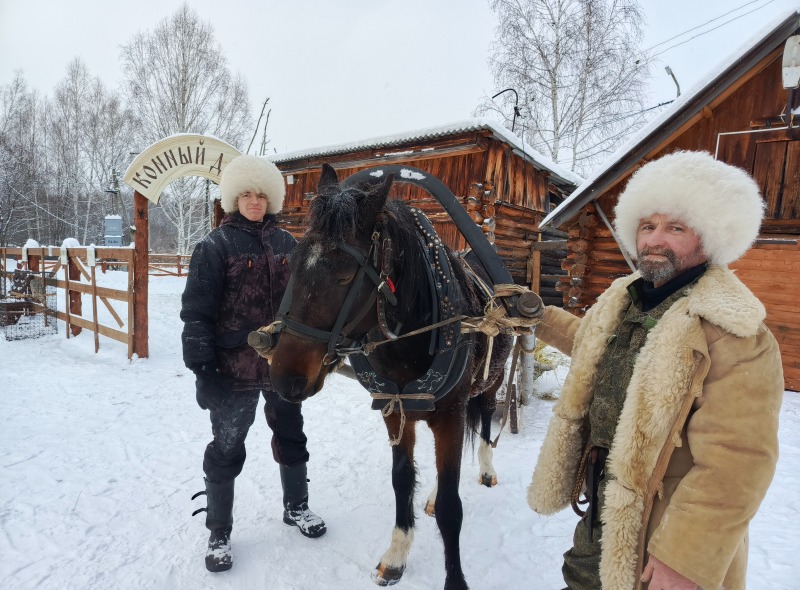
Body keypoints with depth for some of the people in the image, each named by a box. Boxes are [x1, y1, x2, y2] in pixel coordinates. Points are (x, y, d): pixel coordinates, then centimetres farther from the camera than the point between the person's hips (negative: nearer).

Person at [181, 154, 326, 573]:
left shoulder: (286, 243, 5)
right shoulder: (215, 246, -8)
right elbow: (196, 313, -10)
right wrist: (202, 369, -15)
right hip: (234, 367, -4)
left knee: (291, 436, 18)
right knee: (226, 449, 10)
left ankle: (296, 507, 41)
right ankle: (219, 533, 30)